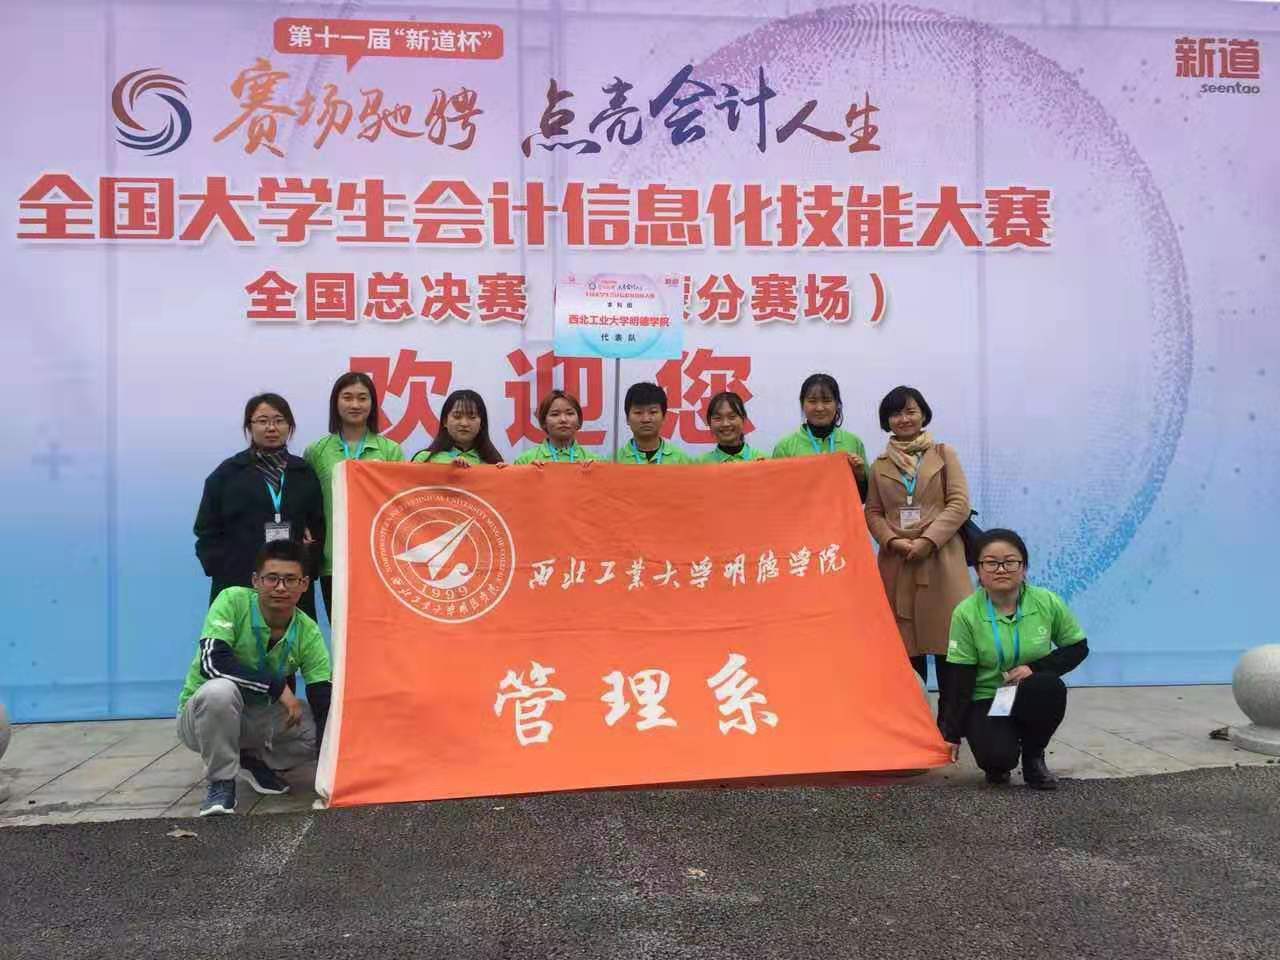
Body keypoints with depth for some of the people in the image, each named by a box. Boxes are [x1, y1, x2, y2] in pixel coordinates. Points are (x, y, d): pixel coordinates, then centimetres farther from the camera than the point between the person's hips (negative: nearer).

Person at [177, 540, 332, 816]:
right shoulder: (233, 601, -22)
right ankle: (221, 782, -15)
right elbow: (212, 662, -35)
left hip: (258, 719, 4)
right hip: (200, 714, -4)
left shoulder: (308, 633, -13)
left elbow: (324, 703, -17)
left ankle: (254, 760, 10)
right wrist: (278, 687, -32)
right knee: (221, 689, -37)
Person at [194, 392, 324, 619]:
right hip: (238, 586, -2)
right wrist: (223, 571, -5)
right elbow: (207, 532, 6)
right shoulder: (228, 472, 7)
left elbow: (319, 527, 13)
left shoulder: (304, 473, 13)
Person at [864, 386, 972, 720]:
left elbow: (959, 504, -1)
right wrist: (892, 541, -9)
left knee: (946, 645, -3)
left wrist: (928, 540, -13)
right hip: (896, 564, 2)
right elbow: (873, 513, 11)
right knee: (905, 648, 1)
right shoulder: (878, 466, 14)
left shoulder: (944, 454, 8)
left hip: (940, 561, -2)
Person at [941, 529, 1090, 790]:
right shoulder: (966, 613, -14)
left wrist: (1035, 668, -16)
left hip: (1034, 700, 2)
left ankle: (1033, 757, -4)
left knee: (1049, 686, -33)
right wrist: (952, 734, -8)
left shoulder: (1047, 602, -11)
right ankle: (1000, 762, 12)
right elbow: (961, 680, -9)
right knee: (997, 756, -29)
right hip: (986, 701, -2)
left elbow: (1078, 647, 1)